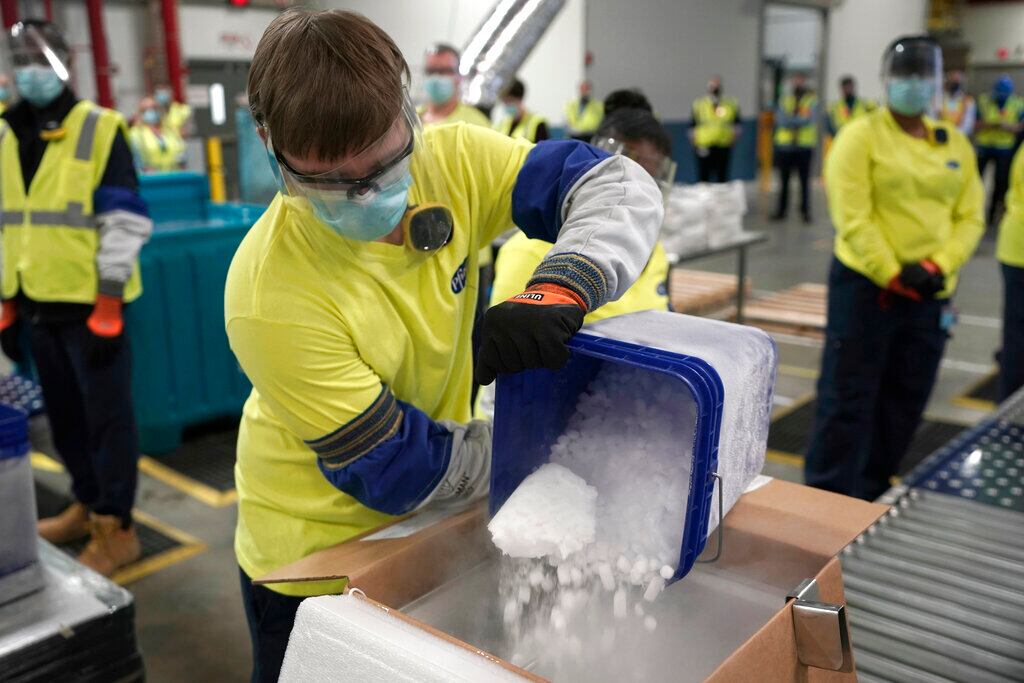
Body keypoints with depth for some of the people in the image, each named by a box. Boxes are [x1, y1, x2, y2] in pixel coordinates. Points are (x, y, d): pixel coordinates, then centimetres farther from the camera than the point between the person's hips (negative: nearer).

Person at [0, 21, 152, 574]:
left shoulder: (100, 130, -8)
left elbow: (124, 223, -11)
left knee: (106, 415, 2)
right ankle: (88, 504, 34)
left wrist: (107, 308, -16)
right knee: (63, 414, 17)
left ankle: (116, 529, 12)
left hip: (90, 304, -6)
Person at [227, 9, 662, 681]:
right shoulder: (271, 295, -30)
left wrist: (559, 288, -37)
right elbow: (392, 469, -24)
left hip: (430, 523, 5)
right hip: (317, 552, -4)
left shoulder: (448, 164, -19)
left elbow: (623, 188, -17)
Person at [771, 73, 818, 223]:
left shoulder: (812, 100, 4)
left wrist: (789, 120, -12)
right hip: (785, 145, 3)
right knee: (784, 180, 5)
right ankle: (781, 209, 12)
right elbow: (779, 119, -2)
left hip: (804, 146, -2)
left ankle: (805, 211, 4)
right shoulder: (784, 100, 12)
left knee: (804, 180, -2)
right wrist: (798, 121, -14)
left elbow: (810, 119, -11)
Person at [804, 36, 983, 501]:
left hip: (931, 293, 6)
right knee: (848, 397, -1)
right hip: (865, 286, -6)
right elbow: (852, 219, -14)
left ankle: (870, 493, 29)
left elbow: (970, 218, 6)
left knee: (905, 400, 13)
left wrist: (938, 266, -11)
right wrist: (893, 275, -18)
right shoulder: (861, 136, -7)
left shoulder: (956, 144, 10)